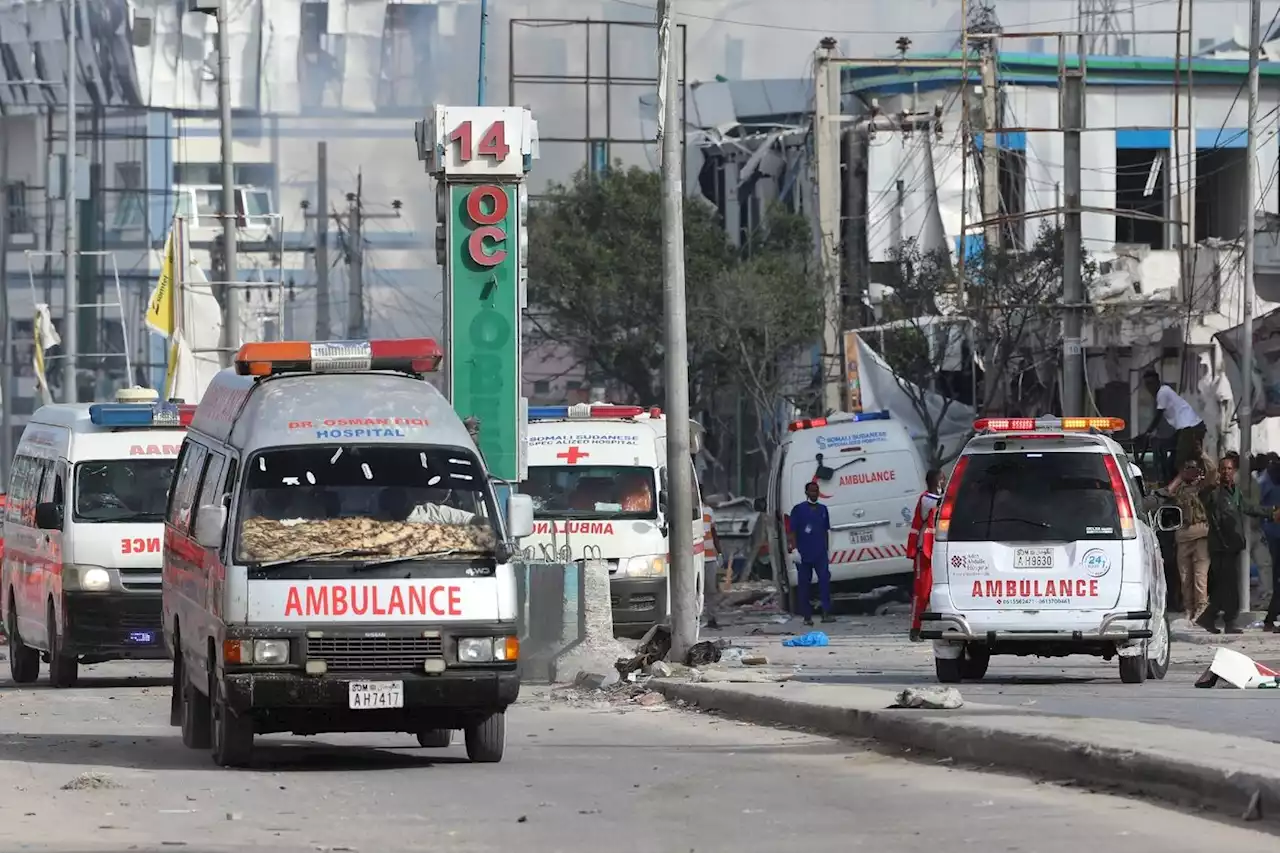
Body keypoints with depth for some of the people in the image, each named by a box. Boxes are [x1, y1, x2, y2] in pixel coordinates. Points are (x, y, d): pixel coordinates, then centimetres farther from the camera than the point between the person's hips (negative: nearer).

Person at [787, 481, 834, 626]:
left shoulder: (822, 509, 13)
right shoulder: (798, 509, 0)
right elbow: (792, 531, -3)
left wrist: (827, 549, 19)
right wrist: (794, 549, -11)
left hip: (820, 554, 3)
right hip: (803, 554, -3)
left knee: (825, 579, -13)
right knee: (803, 584, 1)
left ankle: (826, 613, -18)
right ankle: (807, 616, 7)